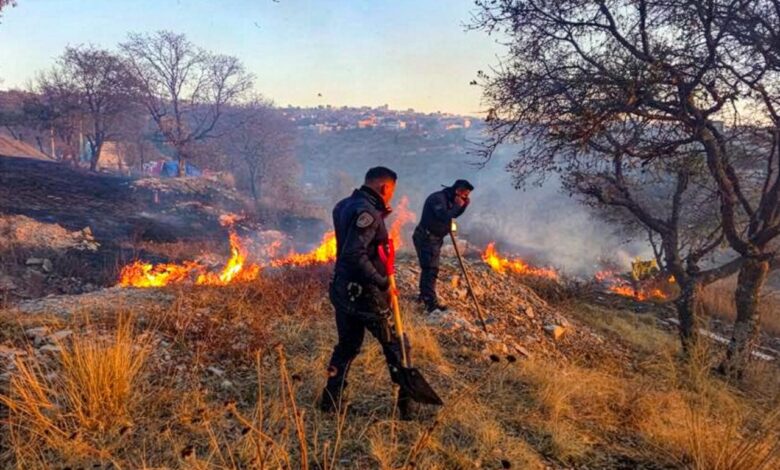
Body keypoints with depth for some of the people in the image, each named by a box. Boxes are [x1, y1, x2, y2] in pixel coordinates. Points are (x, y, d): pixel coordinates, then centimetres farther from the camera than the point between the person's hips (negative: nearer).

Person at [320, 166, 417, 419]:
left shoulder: (344, 206, 8)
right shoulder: (367, 211, -20)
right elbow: (354, 255, -30)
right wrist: (383, 282, -23)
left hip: (342, 289, 8)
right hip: (365, 293, -8)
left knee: (347, 345, 22)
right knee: (395, 346, 9)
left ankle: (330, 401, 28)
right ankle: (407, 404, 19)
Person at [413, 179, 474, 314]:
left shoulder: (449, 199, 9)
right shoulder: (438, 198, -21)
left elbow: (454, 214, 21)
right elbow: (444, 216, -33)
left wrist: (464, 205, 3)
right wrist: (457, 205, -21)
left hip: (434, 238, 10)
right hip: (426, 238, -10)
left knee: (428, 268, 20)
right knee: (431, 269, -13)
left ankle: (424, 295, 35)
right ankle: (431, 304, -13)